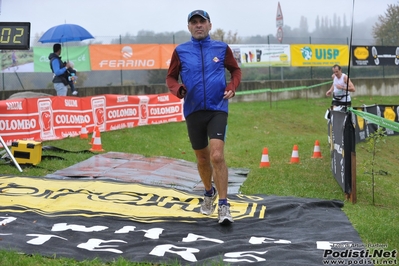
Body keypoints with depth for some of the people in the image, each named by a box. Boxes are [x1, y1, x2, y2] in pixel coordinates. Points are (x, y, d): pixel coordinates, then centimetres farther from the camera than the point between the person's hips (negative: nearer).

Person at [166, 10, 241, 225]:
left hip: (217, 110, -2)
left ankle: (223, 206, -11)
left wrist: (232, 87, -4)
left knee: (217, 156, -18)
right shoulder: (180, 51, 4)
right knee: (202, 159, 14)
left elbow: (235, 70, 16)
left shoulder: (221, 48, 4)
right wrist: (178, 89, -12)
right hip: (193, 111, 2)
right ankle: (209, 192, 41)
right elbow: (171, 77, 10)